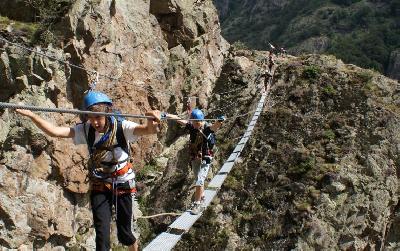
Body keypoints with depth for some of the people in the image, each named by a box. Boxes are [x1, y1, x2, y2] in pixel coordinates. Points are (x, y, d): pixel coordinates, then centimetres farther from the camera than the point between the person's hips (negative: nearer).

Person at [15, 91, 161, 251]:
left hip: (123, 184, -2)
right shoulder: (86, 130, -9)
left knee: (124, 233, 10)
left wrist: (152, 125, -61)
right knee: (101, 233, -1)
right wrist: (29, 114, -29)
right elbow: (54, 131, -16)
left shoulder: (121, 128, -18)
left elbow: (146, 130, -36)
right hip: (99, 185, 2)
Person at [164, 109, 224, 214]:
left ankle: (197, 204, 1)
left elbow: (215, 126, -40)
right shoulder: (191, 126, -8)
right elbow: (178, 119, -9)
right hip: (194, 158, 5)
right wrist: (166, 115, -21)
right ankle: (201, 198, 41)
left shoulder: (207, 128, -19)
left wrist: (220, 121, -62)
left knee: (199, 181, -11)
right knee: (198, 181, 21)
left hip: (205, 159, -5)